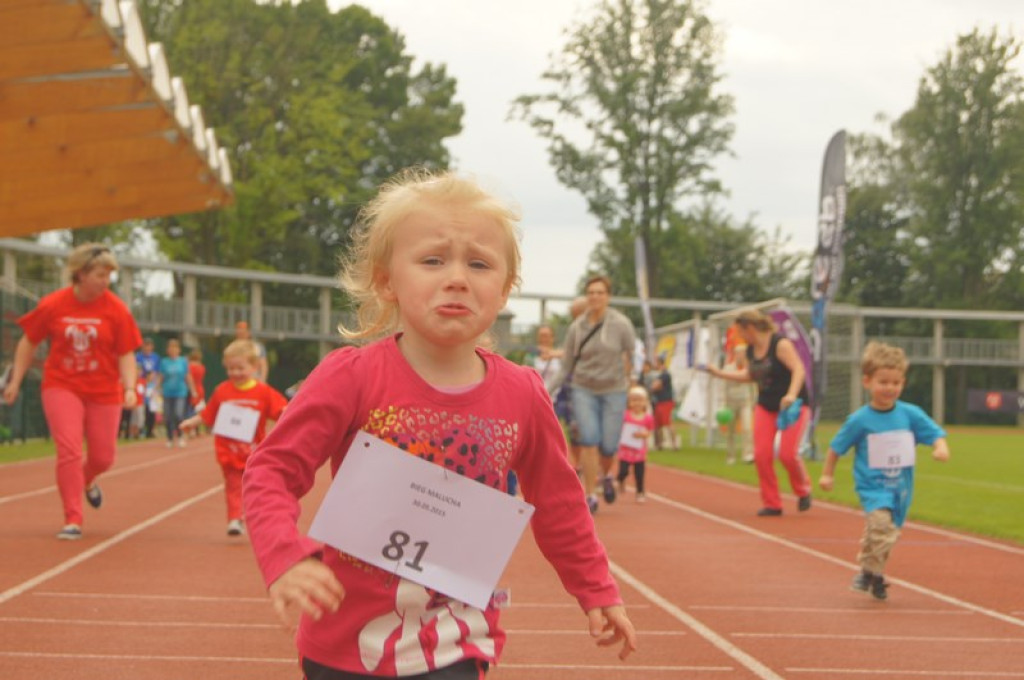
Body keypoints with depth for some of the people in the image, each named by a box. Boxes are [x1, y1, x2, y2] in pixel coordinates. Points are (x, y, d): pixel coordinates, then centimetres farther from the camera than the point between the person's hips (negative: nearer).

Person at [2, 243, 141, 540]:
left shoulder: (116, 310, -8)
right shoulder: (53, 304, -7)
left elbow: (126, 355, -3)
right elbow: (29, 342, 5)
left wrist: (129, 388, -18)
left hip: (103, 392, 1)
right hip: (62, 387, -1)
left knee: (103, 456, 8)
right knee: (68, 450, -14)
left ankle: (87, 481, 45)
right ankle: (73, 519, -5)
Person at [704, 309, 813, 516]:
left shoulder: (780, 344, -18)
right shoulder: (751, 351, 5)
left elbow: (799, 369, -25)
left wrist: (792, 395, -40)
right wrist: (719, 373, 20)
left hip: (793, 406, -7)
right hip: (765, 406, 7)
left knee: (787, 454, -15)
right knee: (762, 455, -5)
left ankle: (803, 491, 13)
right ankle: (771, 503, 7)